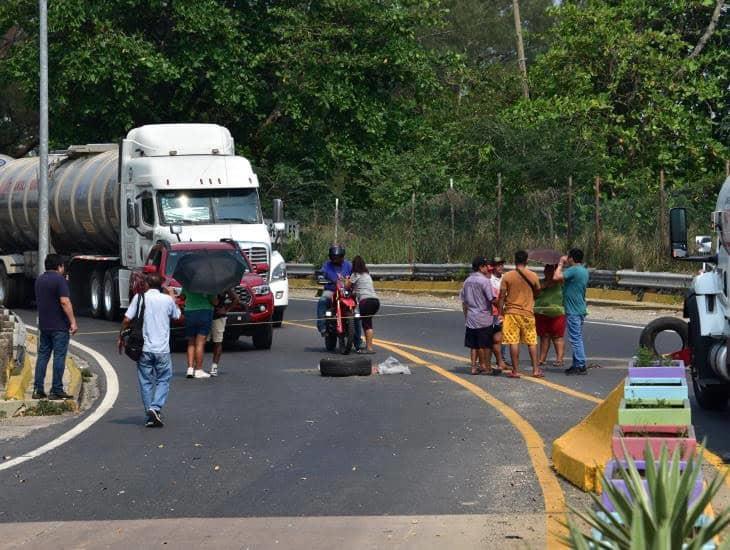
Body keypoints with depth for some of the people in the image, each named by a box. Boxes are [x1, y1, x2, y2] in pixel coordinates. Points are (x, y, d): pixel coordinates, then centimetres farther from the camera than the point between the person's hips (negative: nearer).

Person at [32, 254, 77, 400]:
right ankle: (56, 390, -5)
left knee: (42, 355, 10)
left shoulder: (39, 280, 12)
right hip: (59, 326, -7)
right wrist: (73, 321, -19)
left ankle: (38, 389, 7)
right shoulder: (60, 279, -13)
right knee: (59, 356, -4)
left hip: (44, 325, 7)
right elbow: (65, 302, -21)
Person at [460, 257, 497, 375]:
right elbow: (492, 299, -16)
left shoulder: (467, 281, 9)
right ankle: (484, 366, 10)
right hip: (483, 318, -6)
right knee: (483, 345, 2)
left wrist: (466, 315, 21)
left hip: (470, 318, 6)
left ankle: (474, 367, 10)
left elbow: (463, 301, 14)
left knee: (473, 344, 10)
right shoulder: (484, 281, -13)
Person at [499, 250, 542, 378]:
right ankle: (536, 370, 8)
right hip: (528, 313, 1)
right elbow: (537, 292, 13)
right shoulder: (533, 276, -1)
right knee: (532, 342, 9)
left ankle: (515, 371, 0)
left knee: (513, 342, 0)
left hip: (511, 312, -1)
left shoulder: (507, 276, -5)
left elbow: (501, 296, -5)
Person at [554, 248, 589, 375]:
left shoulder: (574, 270, -17)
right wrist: (564, 265, 19)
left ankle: (580, 366, -7)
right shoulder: (584, 271, 13)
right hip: (580, 309, 10)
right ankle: (577, 364, 20)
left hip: (573, 311, -10)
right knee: (577, 338, 15)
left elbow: (557, 277, -23)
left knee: (575, 338, -7)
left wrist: (561, 264, -8)